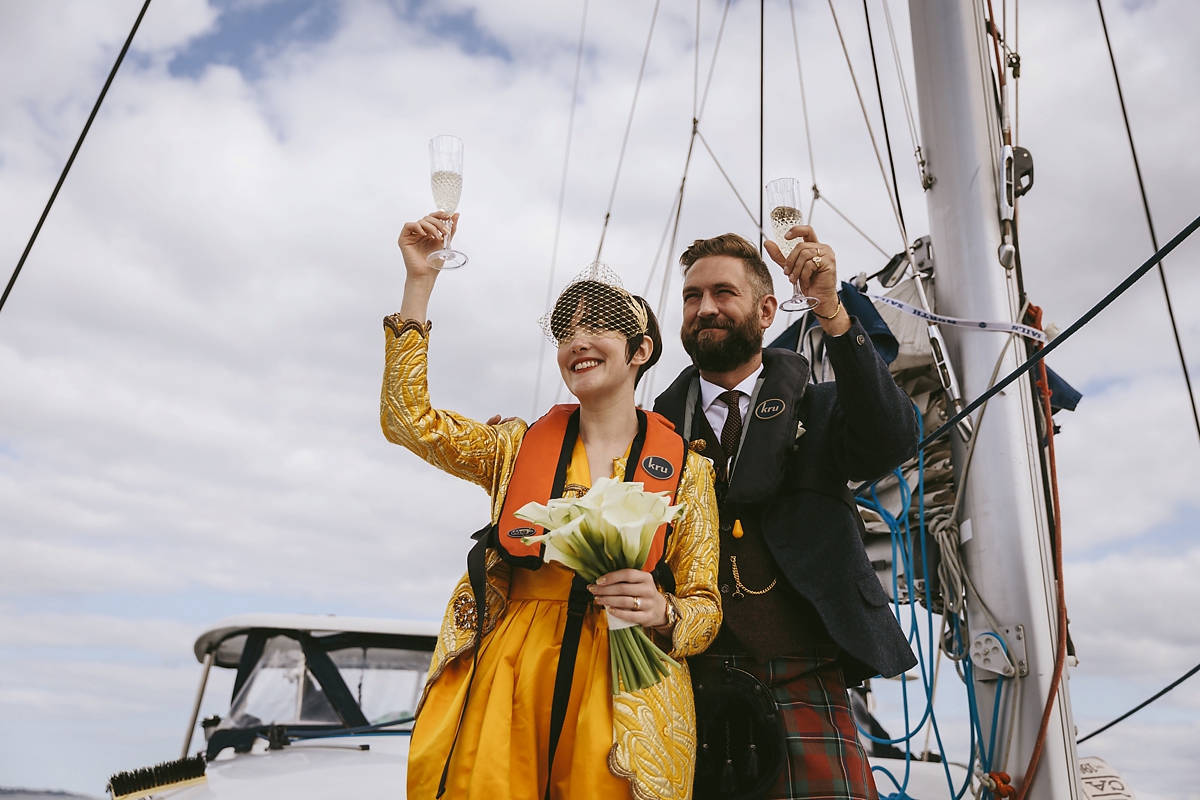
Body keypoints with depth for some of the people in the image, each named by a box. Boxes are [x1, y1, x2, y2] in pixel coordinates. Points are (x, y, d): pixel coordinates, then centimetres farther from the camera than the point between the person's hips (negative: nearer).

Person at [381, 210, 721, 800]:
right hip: (506, 688, 1)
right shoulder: (520, 446, 9)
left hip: (625, 693, -1)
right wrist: (419, 281, -4)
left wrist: (661, 611, -18)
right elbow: (409, 418, -1)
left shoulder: (687, 470, 4)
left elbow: (704, 606, 6)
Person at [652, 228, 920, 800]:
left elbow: (891, 443, -11)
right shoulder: (657, 426, 12)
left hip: (800, 690, 0)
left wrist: (830, 308, -18)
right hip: (686, 687, 1)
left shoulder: (816, 409, 11)